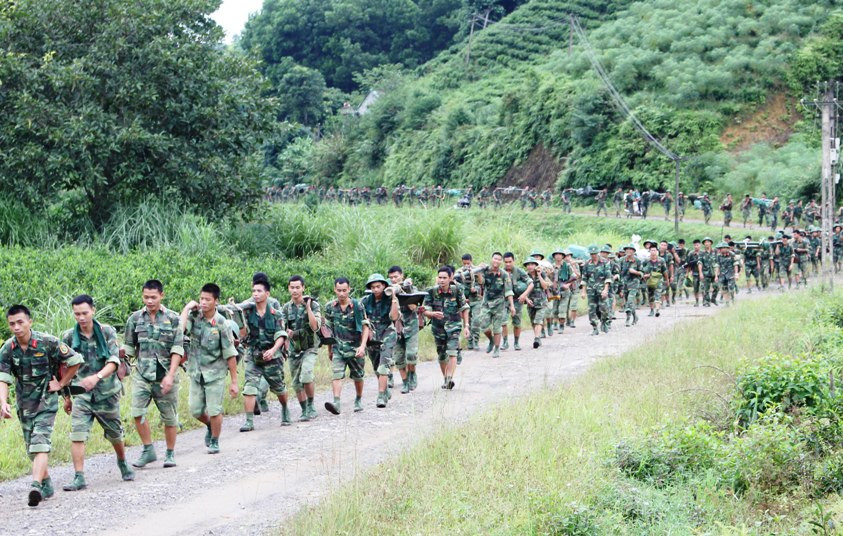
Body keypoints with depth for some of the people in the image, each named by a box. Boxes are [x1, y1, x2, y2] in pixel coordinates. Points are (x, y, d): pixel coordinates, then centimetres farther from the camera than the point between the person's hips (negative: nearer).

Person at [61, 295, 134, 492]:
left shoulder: (107, 332, -6)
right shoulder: (68, 337, -2)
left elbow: (114, 361, -15)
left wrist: (97, 377, -34)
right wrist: (66, 397, 11)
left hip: (107, 393, 0)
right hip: (81, 394, 0)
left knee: (115, 434, 14)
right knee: (77, 435, -14)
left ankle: (122, 463, 41)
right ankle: (79, 478, -11)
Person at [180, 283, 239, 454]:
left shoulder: (221, 323, -12)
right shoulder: (194, 317, -5)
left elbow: (230, 354, -9)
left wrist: (234, 381, -9)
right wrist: (187, 309, -17)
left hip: (215, 372, -3)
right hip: (196, 371, 3)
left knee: (214, 411, -1)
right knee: (195, 410, 9)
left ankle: (214, 441, 20)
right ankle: (210, 427, 40)